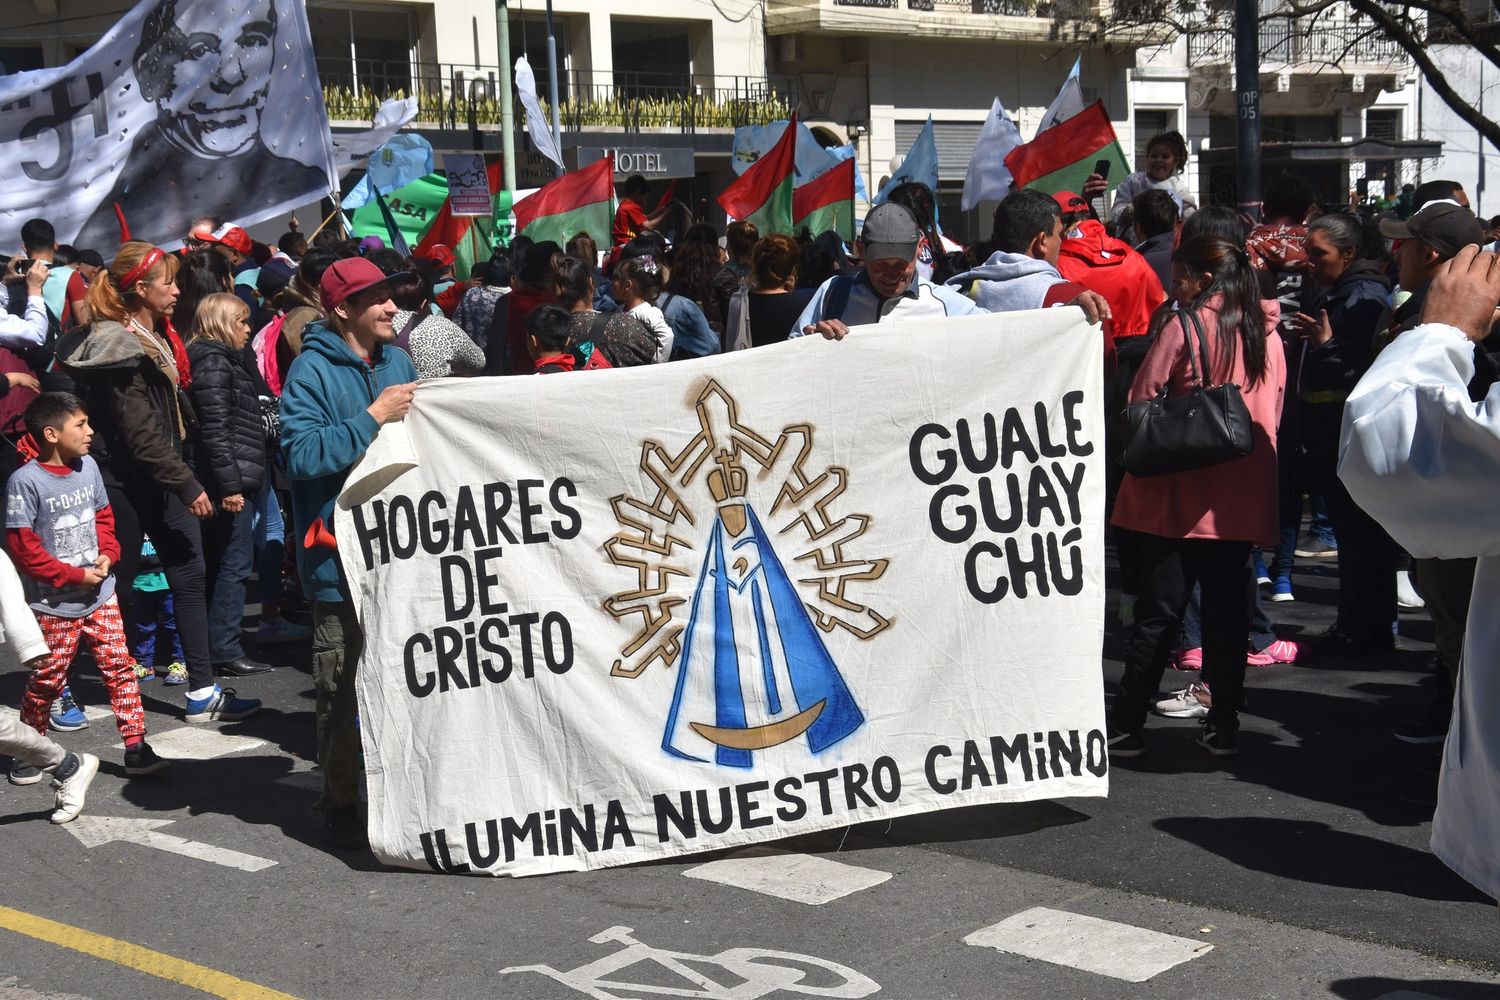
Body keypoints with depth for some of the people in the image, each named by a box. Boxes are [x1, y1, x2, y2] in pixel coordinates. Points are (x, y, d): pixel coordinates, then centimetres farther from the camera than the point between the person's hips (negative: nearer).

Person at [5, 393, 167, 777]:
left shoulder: (88, 467, 1)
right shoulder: (26, 481, -18)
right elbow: (22, 547, -17)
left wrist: (107, 555, -3)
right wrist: (75, 575, -16)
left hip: (100, 596, 5)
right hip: (55, 604, -5)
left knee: (120, 668, 3)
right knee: (47, 680, 7)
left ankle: (136, 747, 8)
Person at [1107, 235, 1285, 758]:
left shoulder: (1184, 327, -9)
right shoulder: (1267, 333, 8)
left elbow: (1141, 400, -10)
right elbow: (1274, 411, 16)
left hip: (1181, 495, -5)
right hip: (1244, 495, 5)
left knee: (1159, 614, -1)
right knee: (1227, 608, 10)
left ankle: (1125, 725, 3)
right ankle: (1223, 725, 12)